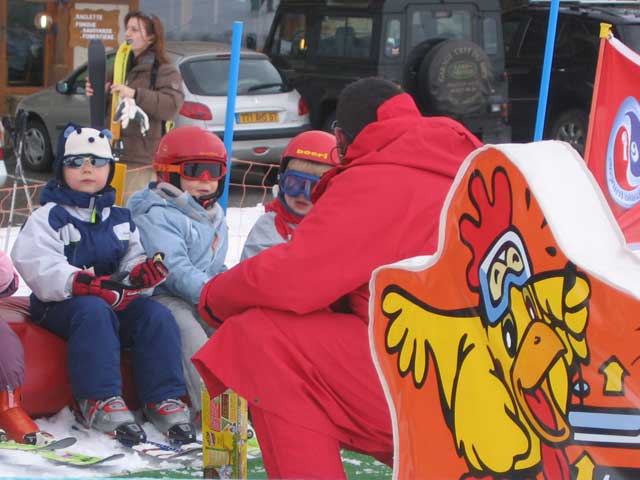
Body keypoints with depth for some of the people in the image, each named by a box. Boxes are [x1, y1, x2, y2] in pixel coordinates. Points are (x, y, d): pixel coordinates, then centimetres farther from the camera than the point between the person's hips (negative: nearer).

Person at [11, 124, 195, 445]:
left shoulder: (120, 218, 16)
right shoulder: (49, 217, -2)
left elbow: (133, 259, 13)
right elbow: (38, 268, -16)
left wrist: (141, 274, -15)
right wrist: (86, 284, -31)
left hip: (117, 301, 5)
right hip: (61, 307, -5)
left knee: (157, 316, -23)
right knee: (93, 311, -38)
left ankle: (163, 399, -21)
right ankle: (99, 401, -37)